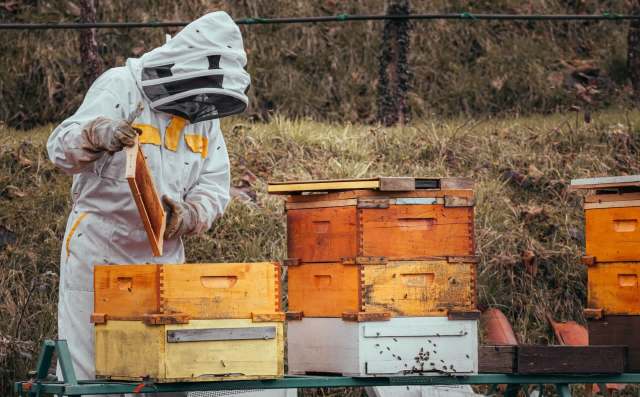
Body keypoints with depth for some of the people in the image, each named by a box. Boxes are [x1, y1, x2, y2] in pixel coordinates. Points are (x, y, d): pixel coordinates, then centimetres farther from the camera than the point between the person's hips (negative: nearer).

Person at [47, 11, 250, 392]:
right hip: (100, 252, -5)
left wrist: (187, 214, -15)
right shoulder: (119, 88, -8)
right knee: (87, 366, -2)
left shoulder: (205, 113, 9)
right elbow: (61, 147, -17)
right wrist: (99, 133, -39)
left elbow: (214, 188, 7)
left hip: (164, 256, 5)